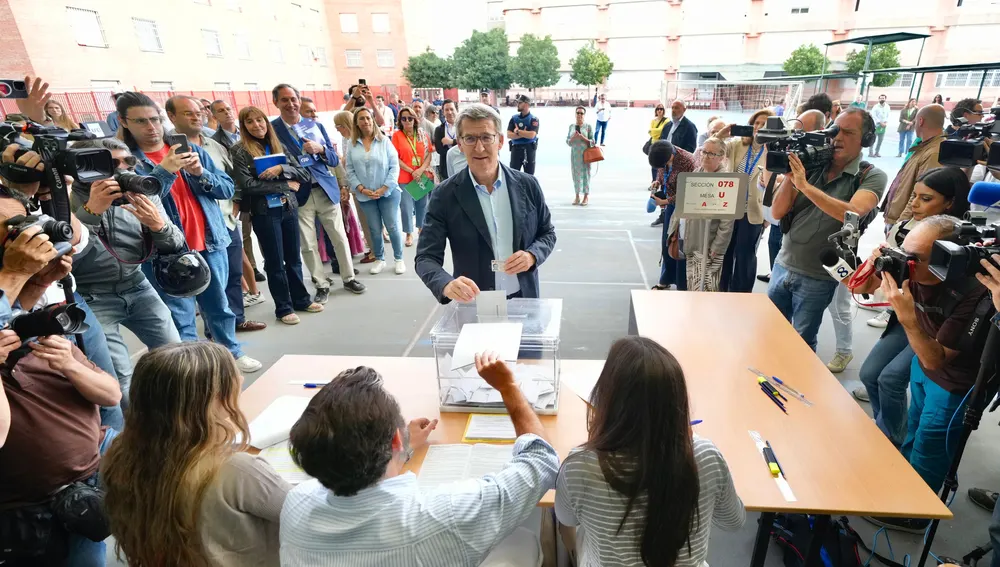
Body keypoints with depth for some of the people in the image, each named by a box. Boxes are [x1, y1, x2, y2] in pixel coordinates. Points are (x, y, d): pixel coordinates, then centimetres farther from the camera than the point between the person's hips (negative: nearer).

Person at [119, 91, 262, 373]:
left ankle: (232, 353, 33)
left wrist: (201, 173, -12)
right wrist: (164, 170, -23)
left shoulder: (192, 149, 9)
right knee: (180, 318, 4)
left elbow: (227, 189, 5)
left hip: (210, 243, 4)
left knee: (219, 306, 17)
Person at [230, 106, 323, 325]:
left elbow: (304, 174, 4)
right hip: (264, 212, -4)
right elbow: (246, 184, -16)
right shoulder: (239, 151, -4)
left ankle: (301, 300, 27)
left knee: (293, 257, 13)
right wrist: (285, 185, -13)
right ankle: (284, 308, 16)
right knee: (275, 262, 4)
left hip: (289, 208, 4)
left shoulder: (279, 146, 9)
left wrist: (281, 169, -15)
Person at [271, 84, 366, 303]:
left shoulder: (316, 125, 7)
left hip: (326, 189, 2)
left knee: (339, 237, 8)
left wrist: (320, 149, -13)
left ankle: (349, 278, 23)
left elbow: (334, 160, 6)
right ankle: (322, 285, 18)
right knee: (307, 244, 3)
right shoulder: (271, 129, -2)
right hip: (298, 194, -2)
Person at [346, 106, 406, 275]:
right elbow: (350, 170, 2)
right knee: (374, 229, 9)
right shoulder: (352, 145, 2)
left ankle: (399, 259, 16)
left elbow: (394, 166, -6)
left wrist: (384, 188, -13)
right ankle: (379, 259, 24)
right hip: (365, 195, 2)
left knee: (393, 227, 1)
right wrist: (361, 189, -11)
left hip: (387, 192, -2)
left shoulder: (384, 141, -2)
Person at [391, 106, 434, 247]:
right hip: (405, 177, -3)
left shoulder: (422, 134, 5)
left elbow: (428, 154, 5)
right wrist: (411, 171, -12)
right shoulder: (397, 135, -4)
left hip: (423, 176, 3)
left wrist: (421, 169, -11)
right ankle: (409, 233, 10)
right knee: (406, 207, -2)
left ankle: (421, 228, 30)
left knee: (422, 204, 12)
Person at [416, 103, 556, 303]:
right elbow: (427, 256, -13)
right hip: (473, 305, -1)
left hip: (524, 300, 2)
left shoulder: (527, 185, -5)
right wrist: (447, 285, -34)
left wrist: (532, 255, -15)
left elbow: (547, 233, 6)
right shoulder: (444, 195, -10)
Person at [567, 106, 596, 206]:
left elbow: (592, 142, -2)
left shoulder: (588, 127, -1)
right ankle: (577, 196, 13)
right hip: (574, 154, 3)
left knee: (585, 174, 1)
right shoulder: (571, 126, 7)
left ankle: (586, 196, 8)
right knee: (576, 174, 5)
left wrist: (583, 137, -15)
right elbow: (568, 142, 7)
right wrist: (573, 137, -12)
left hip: (585, 154, -3)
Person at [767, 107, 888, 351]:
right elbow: (777, 212, -1)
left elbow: (853, 214, -26)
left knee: (801, 345, 10)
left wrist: (804, 185, -28)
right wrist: (790, 174, -14)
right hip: (782, 266, 3)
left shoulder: (871, 176, -6)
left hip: (817, 279, -3)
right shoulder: (812, 166, 2)